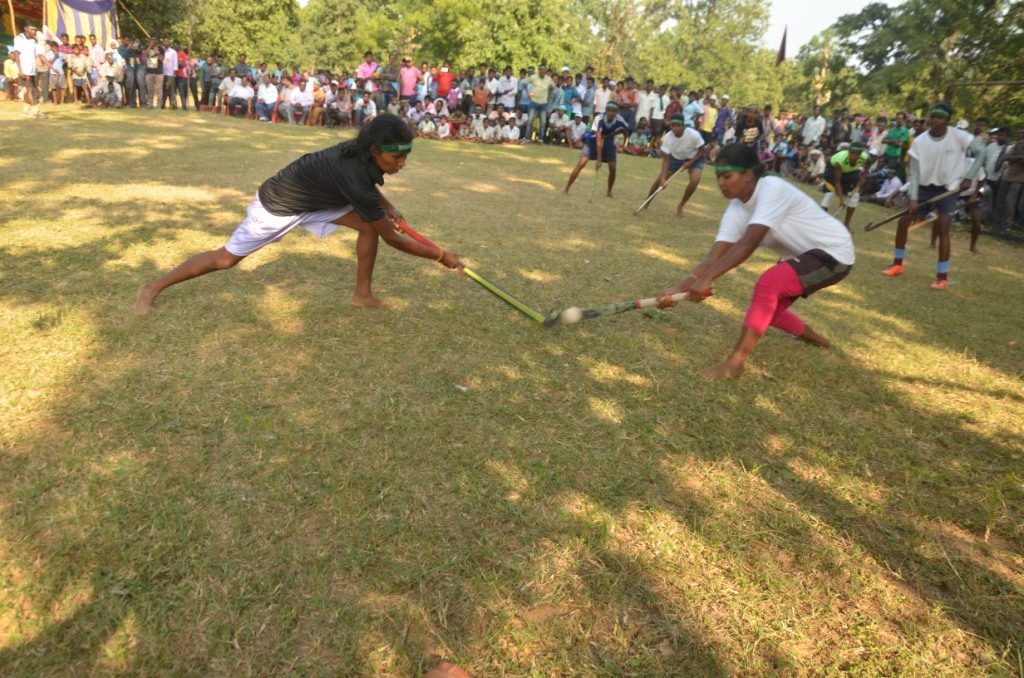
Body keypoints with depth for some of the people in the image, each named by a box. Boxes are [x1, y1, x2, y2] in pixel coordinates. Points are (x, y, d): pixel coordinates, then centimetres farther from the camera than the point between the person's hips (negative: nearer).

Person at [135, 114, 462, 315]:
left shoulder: (360, 150, -13)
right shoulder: (355, 178, -37)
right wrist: (441, 255, -23)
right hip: (277, 207, -8)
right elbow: (393, 239, -29)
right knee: (226, 259, 2)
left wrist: (386, 207, 1)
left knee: (368, 224, -4)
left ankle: (363, 294, 7)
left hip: (312, 199, 8)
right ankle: (154, 288, 21)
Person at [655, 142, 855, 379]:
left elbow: (748, 243, -41)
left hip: (834, 252, -9)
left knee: (768, 283, -30)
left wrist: (706, 278, -47)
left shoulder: (773, 189, -30)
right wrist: (678, 288, -29)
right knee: (767, 308, 16)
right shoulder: (736, 210, -9)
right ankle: (813, 338, 45)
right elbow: (715, 256, -17)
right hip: (802, 255, 9)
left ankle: (735, 362, -27)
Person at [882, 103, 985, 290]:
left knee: (943, 229, -14)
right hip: (924, 187, 3)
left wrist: (968, 177, -15)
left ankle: (943, 277, -8)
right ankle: (898, 264, 16)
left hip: (948, 189, -3)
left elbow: (981, 151, -7)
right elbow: (915, 172, -10)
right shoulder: (919, 141, -10)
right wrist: (913, 198, -18)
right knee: (903, 222, -2)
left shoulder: (958, 136, -15)